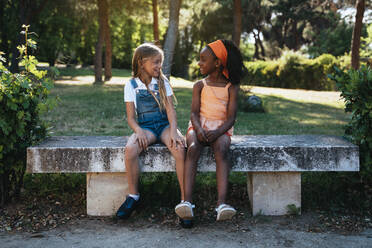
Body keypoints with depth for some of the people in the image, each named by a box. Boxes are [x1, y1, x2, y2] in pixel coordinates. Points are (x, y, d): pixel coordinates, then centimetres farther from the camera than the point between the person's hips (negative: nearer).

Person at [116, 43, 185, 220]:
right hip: (145, 127, 0)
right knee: (130, 149, -33)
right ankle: (133, 196, -12)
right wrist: (139, 131, -20)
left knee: (180, 149, -32)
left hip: (164, 125, 1)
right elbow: (131, 117, 2)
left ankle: (184, 199, -23)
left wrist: (173, 131, -19)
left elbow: (170, 109, -1)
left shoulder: (163, 82, 8)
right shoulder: (131, 86, 5)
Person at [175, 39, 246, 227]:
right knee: (193, 149, -32)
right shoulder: (199, 86, 11)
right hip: (198, 127, 1)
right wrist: (199, 130, -21)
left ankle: (222, 204, -48)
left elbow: (231, 117, -4)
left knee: (221, 150, -35)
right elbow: (194, 113, 1)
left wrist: (217, 133, -23)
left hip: (220, 129, -1)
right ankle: (187, 202, -45)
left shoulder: (231, 87, 4)